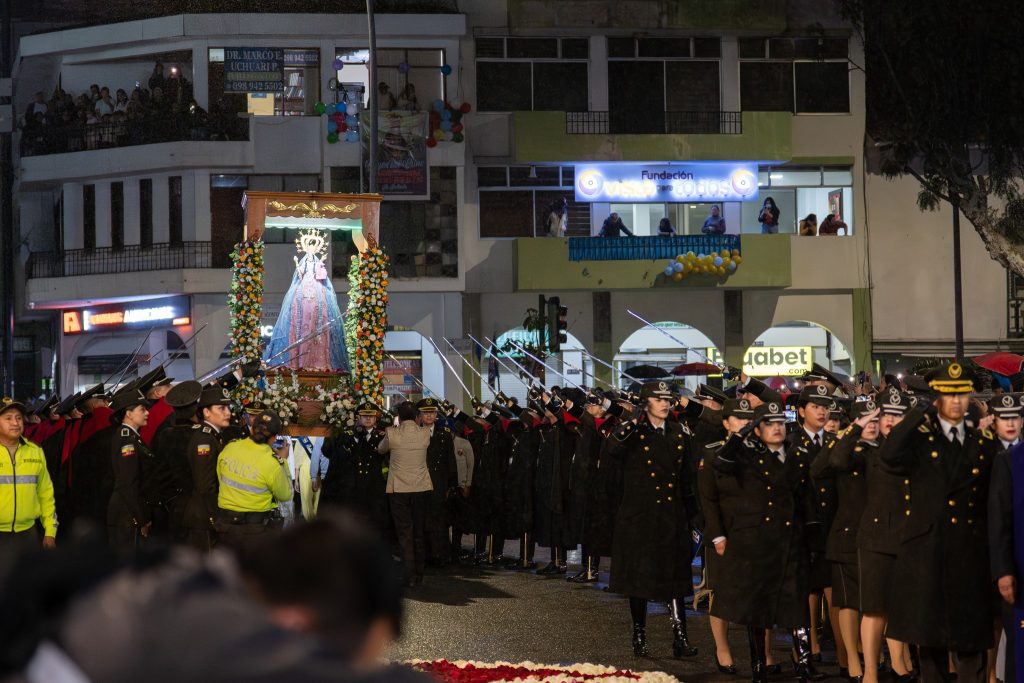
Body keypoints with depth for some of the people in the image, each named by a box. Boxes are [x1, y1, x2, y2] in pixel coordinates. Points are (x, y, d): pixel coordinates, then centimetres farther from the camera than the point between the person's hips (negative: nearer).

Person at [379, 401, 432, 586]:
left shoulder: (392, 434, -10)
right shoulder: (425, 434, -5)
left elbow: (381, 449, 9)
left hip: (398, 489, -2)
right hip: (422, 488, 2)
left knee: (405, 533, 0)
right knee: (420, 533, 12)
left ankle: (410, 575, -5)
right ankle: (419, 574, 17)